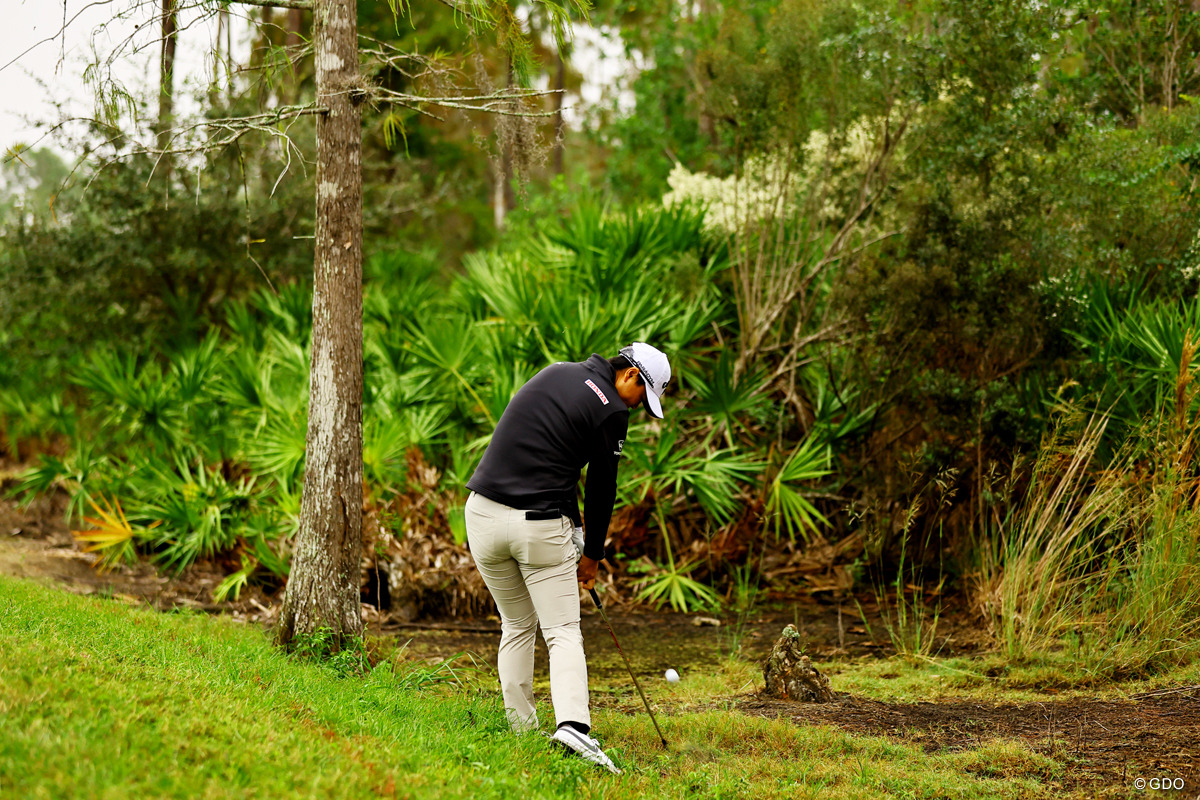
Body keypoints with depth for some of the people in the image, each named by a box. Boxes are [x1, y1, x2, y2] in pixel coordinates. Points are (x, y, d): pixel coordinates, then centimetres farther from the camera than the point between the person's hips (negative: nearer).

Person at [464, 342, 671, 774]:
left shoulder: (557, 371, 13)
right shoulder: (611, 412, -6)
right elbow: (602, 488, 0)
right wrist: (593, 553, 13)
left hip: (484, 512, 6)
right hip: (539, 525, -6)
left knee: (517, 626, 19)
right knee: (563, 633, -2)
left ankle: (520, 729, 18)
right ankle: (572, 723, -23)